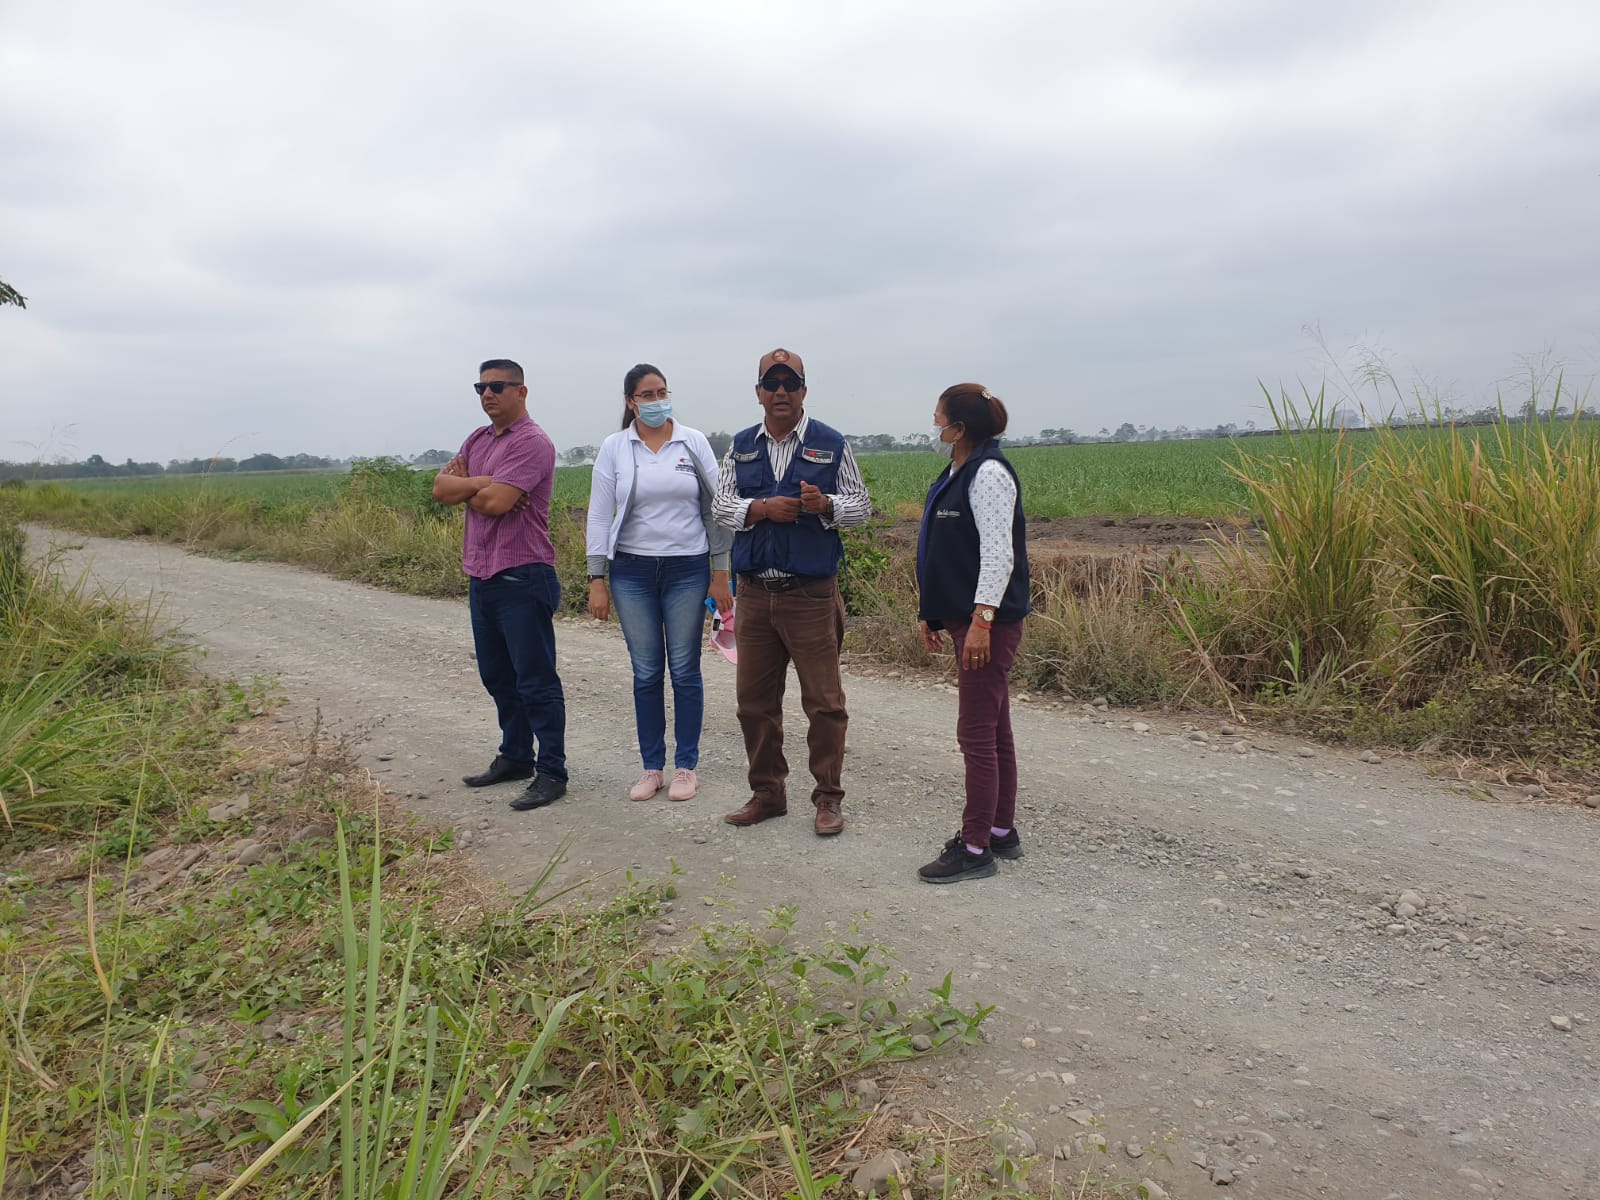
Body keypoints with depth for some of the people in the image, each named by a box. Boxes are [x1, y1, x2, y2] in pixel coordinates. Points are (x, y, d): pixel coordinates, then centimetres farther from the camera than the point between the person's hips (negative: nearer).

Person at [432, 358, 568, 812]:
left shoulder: (532, 443, -12)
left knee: (535, 681, -4)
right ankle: (515, 757, 29)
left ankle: (552, 772, 3)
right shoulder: (477, 440, 16)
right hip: (481, 575, 9)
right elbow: (441, 489, 5)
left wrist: (465, 488, -3)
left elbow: (496, 501, -22)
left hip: (522, 579, -9)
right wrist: (481, 484, -12)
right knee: (498, 676, 16)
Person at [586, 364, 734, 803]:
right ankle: (652, 767, 18)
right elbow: (599, 516, 3)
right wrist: (596, 580, -1)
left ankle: (686, 767, 16)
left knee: (685, 671, 4)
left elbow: (715, 508, 2)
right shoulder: (614, 449, 2)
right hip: (632, 571, 1)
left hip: (687, 569, -1)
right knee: (646, 673, 6)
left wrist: (720, 572, 0)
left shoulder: (694, 442, 1)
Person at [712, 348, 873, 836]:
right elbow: (721, 504, 7)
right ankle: (767, 792, 25)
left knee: (823, 700, -1)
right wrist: (762, 508, -11)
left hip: (810, 593, -3)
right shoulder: (741, 446, 11)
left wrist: (824, 504, -17)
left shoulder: (831, 444, 2)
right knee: (754, 699, 10)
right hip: (754, 591, 4)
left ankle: (828, 798, 13)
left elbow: (861, 505, 3)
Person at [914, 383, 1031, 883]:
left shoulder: (989, 473, -14)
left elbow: (998, 552, -22)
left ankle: (975, 849, 3)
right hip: (966, 618, 10)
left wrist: (982, 619, -26)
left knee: (978, 733, -5)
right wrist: (932, 613, 21)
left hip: (990, 623, -10)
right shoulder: (956, 474, 16)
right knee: (993, 730, 16)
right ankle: (1001, 831, 26)